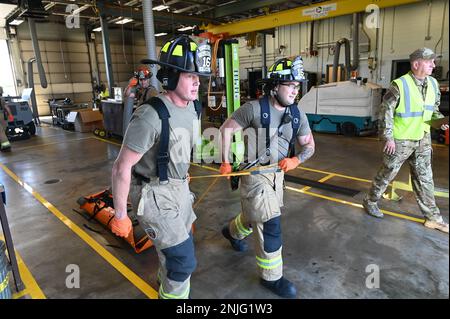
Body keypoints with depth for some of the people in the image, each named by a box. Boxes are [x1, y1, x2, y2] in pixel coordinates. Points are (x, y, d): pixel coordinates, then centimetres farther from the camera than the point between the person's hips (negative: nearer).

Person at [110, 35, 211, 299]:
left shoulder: (193, 106, -3)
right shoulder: (151, 117, -29)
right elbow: (122, 168, -21)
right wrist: (120, 215, -13)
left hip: (179, 188, 8)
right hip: (154, 195, -8)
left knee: (182, 243, 24)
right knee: (184, 259, -2)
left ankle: (166, 283, 53)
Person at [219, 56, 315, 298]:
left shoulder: (297, 114, 0)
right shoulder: (254, 109, -17)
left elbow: (309, 146, 6)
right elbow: (226, 129, -8)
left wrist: (295, 160, -16)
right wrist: (225, 162, -6)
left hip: (277, 173, 7)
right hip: (254, 173, -7)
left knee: (258, 214, 23)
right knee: (271, 224, -6)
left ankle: (232, 232, 56)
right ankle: (272, 277, 14)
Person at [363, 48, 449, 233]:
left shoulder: (433, 84, 5)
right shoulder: (400, 85, -16)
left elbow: (433, 108, 17)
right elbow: (386, 112, -14)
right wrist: (388, 137, -16)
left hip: (423, 139, 6)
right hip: (401, 140, -6)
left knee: (424, 177, 13)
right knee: (387, 173, 6)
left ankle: (432, 217, 23)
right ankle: (370, 201, 27)